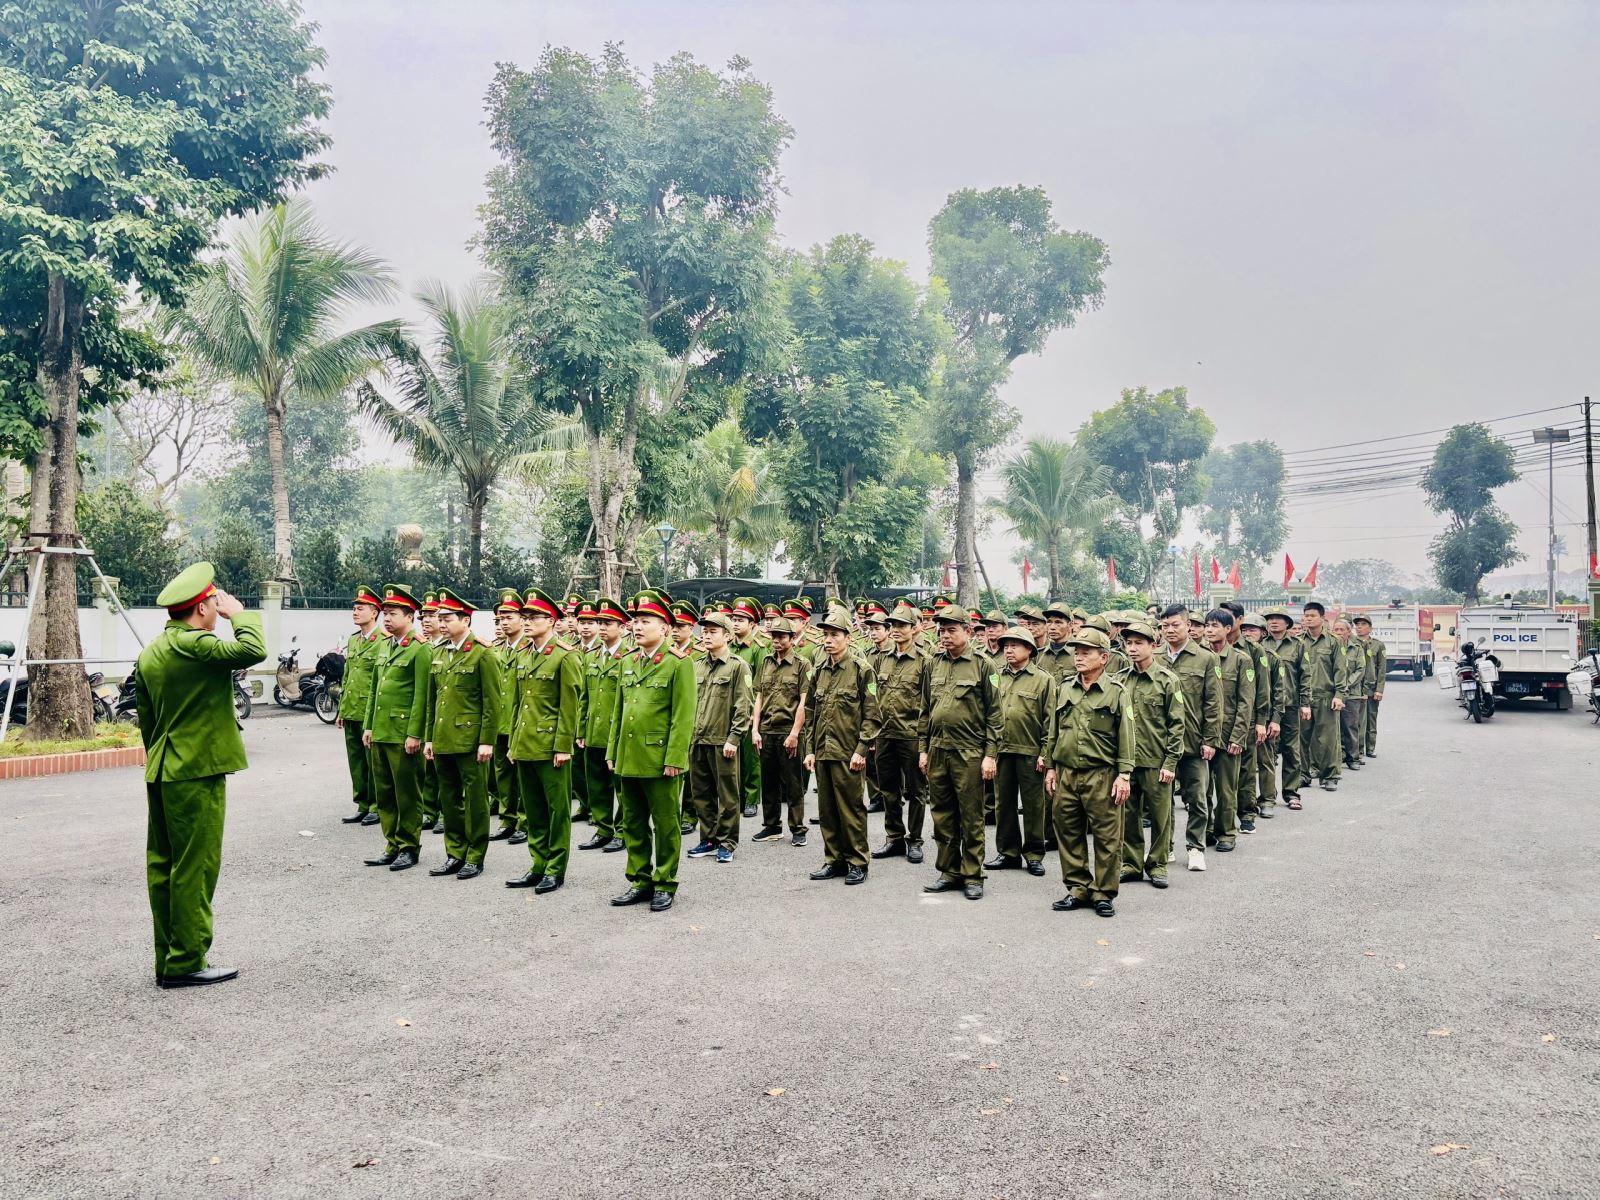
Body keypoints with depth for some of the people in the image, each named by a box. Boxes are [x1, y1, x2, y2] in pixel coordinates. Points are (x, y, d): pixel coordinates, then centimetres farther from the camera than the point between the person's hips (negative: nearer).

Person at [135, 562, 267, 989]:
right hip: (196, 774, -10)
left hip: (161, 774, 10)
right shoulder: (193, 644, -16)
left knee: (163, 865, 13)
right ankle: (186, 963, 4)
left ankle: (168, 961, 21)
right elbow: (253, 650, -28)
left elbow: (146, 721, 18)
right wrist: (239, 613, -12)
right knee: (195, 867, -2)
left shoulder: (150, 653, 13)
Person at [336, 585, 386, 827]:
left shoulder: (384, 641, -11)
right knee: (356, 761, 12)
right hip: (351, 713, 8)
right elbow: (346, 677, 19)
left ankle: (377, 807, 10)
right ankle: (362, 806, 20)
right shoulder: (352, 640, 14)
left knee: (373, 761, 0)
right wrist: (341, 710, 16)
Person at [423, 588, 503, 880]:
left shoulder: (482, 654, -9)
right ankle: (455, 854, 24)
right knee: (448, 799, 13)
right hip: (443, 741, 7)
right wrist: (429, 738, 13)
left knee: (475, 799, 3)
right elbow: (432, 700, 17)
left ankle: (475, 857, 13)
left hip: (470, 742, -7)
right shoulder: (439, 654, 12)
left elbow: (492, 703, -11)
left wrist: (487, 741, -14)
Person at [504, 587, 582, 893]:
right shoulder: (521, 657, 13)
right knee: (532, 809, 13)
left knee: (557, 808, 3)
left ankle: (556, 869, 12)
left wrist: (563, 746, -14)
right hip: (524, 746, 7)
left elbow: (570, 706, -11)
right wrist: (513, 742, 13)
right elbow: (515, 703, 17)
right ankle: (538, 865, 23)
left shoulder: (566, 657, -8)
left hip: (551, 746, -7)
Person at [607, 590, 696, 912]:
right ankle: (640, 881, 26)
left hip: (660, 761, -6)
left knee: (665, 825, 6)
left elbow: (684, 716, -12)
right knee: (633, 824, 14)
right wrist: (613, 751, 12)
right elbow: (618, 711, 16)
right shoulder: (628, 661, 11)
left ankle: (664, 884, 18)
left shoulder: (679, 662, -8)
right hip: (628, 759, 6)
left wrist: (674, 758, -16)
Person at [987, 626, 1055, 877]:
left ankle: (1034, 854, 16)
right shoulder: (997, 678, 10)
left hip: (1030, 753, -4)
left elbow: (1050, 720, -3)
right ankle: (1008, 852, 21)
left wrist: (1045, 753, -9)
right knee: (1003, 803, 10)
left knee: (1033, 804, 5)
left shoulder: (1043, 680, -1)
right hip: (1001, 751, 4)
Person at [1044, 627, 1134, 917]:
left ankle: (1104, 893, 13)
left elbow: (1126, 737, -4)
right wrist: (1051, 767, 11)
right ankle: (1078, 888, 22)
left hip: (1101, 776, -4)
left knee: (1106, 837, 1)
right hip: (1066, 774, 5)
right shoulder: (1065, 689, 10)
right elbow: (1054, 731, 15)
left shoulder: (1116, 692, -2)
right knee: (1068, 834, 10)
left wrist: (1124, 775, -9)